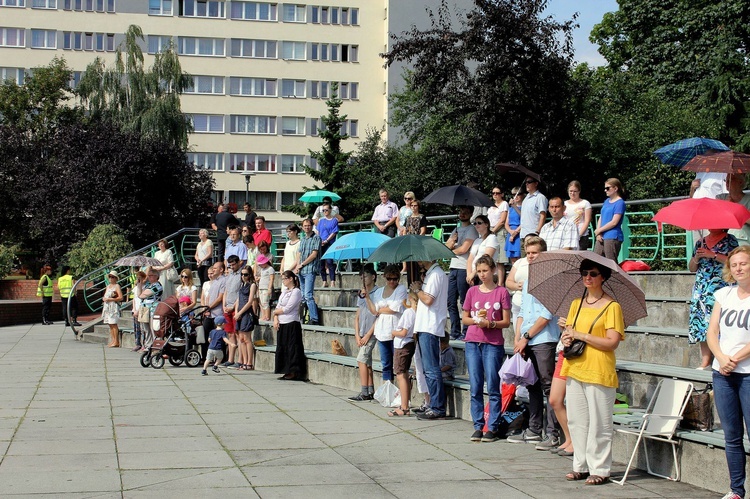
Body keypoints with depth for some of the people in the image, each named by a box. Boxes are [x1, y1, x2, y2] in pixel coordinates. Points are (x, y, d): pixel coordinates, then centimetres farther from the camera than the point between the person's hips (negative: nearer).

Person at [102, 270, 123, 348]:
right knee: (110, 325, 6)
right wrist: (104, 298, 1)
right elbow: (104, 296, 25)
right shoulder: (108, 286, 19)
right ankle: (112, 341, 7)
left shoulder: (117, 286, -4)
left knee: (114, 324, -10)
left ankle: (116, 342, -10)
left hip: (114, 306, -8)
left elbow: (120, 298, -12)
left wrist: (110, 299, -15)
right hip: (107, 306, 8)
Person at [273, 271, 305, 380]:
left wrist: (275, 312, -1)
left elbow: (287, 309, -15)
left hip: (292, 324, -9)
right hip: (281, 324, 9)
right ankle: (286, 372, 14)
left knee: (292, 348, -6)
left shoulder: (296, 292, -8)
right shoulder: (284, 291, 17)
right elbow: (278, 307, 13)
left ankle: (293, 372, -3)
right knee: (282, 347, 8)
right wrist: (275, 319, -2)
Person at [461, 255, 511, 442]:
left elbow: (506, 322, 1)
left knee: (493, 387, -3)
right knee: (475, 388, 3)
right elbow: (464, 318, 14)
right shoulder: (472, 291, 11)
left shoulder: (501, 292, 2)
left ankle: (493, 428, 3)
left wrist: (490, 323, -15)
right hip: (472, 343, 3)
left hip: (493, 344, -3)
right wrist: (476, 320, -6)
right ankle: (478, 426, 9)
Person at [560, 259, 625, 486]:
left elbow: (612, 342, -13)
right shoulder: (576, 304, 15)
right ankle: (581, 465, 19)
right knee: (577, 421, 9)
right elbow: (567, 331, 19)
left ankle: (600, 470, 5)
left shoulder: (611, 306, -5)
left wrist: (581, 335, -14)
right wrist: (566, 339, -5)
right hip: (575, 369, 6)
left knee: (598, 423, -3)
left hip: (599, 372, -6)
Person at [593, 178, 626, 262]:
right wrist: (598, 233, -1)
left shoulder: (620, 203, -8)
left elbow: (614, 222, -15)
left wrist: (599, 230, -6)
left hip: (612, 238, -8)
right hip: (602, 237, 8)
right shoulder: (606, 201, 17)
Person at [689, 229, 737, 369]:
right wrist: (697, 258, -1)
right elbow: (691, 268, 20)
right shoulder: (701, 242, 18)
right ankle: (705, 361, -1)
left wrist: (713, 255, -12)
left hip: (722, 287, -4)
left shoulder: (730, 240, 6)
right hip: (701, 288, 4)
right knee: (702, 323, -4)